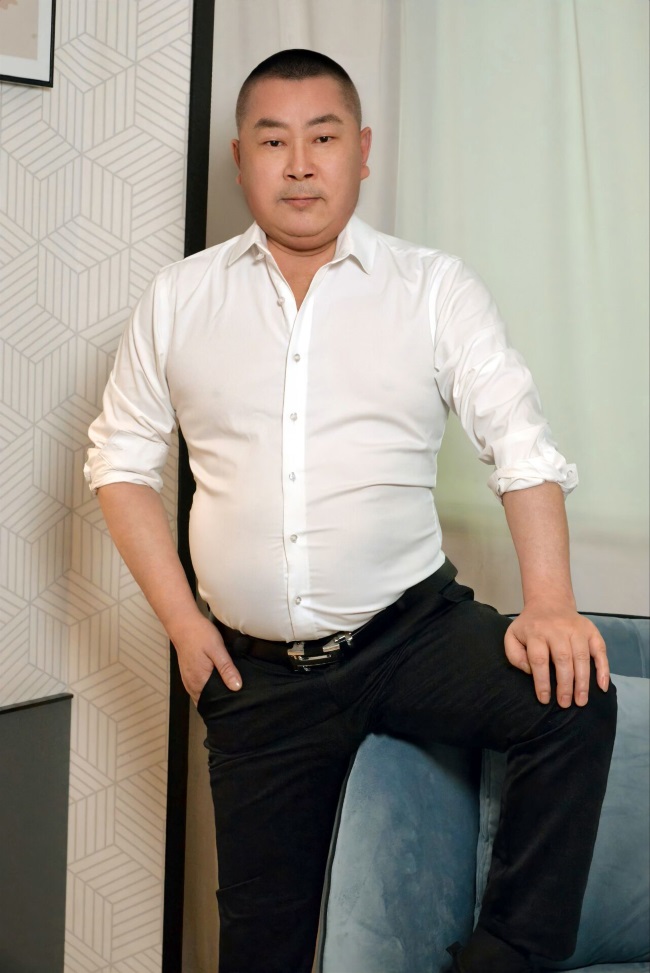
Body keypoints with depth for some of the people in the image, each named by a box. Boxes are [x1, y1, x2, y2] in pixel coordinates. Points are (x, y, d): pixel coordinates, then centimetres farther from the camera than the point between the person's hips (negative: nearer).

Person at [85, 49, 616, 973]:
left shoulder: (434, 287, 0)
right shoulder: (180, 298, 5)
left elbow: (521, 442, -7)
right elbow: (122, 461, 9)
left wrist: (548, 603, -21)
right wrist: (181, 620, -1)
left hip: (413, 631, -1)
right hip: (257, 672, 2)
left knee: (573, 696, -28)